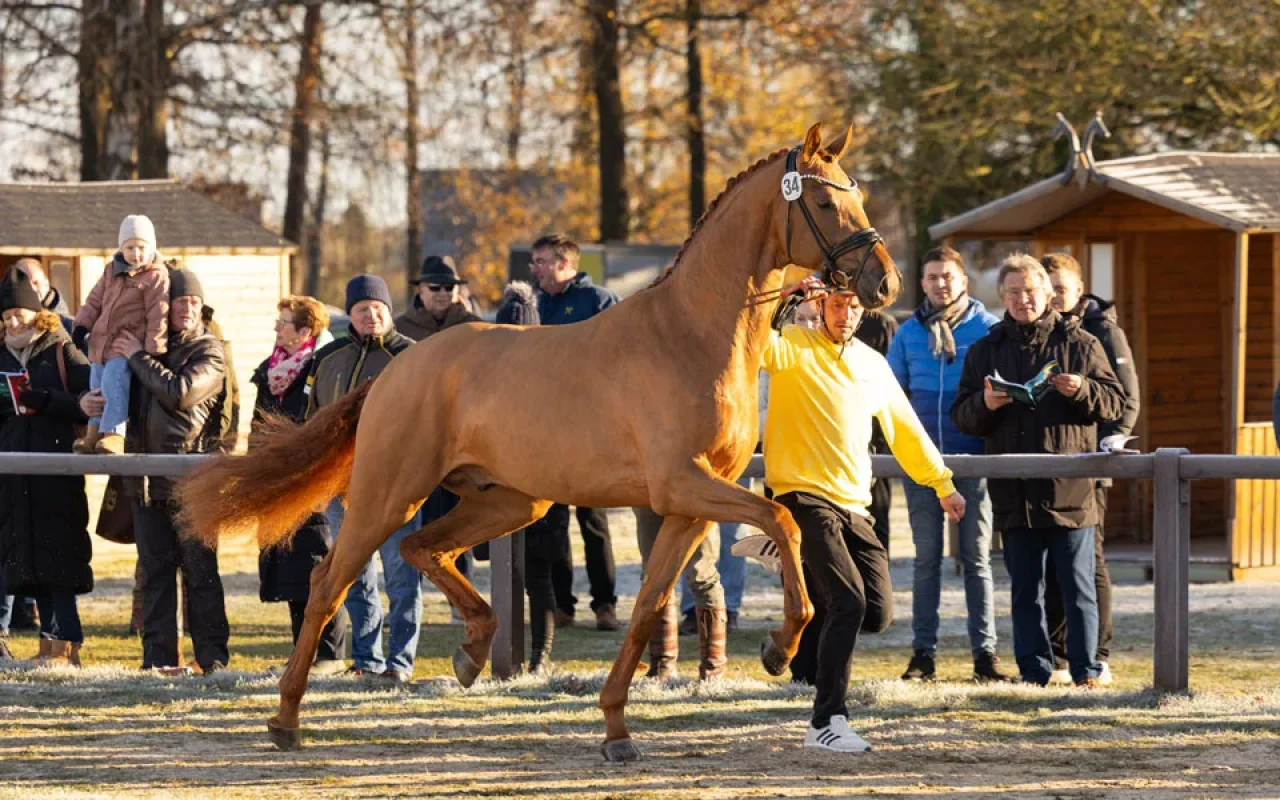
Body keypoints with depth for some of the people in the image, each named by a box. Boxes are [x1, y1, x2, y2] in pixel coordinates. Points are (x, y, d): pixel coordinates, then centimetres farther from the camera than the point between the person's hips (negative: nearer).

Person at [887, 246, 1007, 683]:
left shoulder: (987, 328, 1)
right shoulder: (909, 332, 9)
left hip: (972, 457, -2)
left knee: (976, 556, 1)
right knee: (927, 557, 5)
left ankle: (985, 651, 3)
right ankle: (923, 652, 7)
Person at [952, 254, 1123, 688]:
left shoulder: (1079, 344, 5)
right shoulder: (984, 351, 12)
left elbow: (1114, 403, 4)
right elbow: (961, 417, 9)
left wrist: (1081, 390, -16)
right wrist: (984, 405, -12)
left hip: (1069, 488, -3)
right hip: (1014, 493, 3)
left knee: (1078, 587, -1)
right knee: (1025, 590, 7)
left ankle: (1086, 669, 4)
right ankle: (1033, 669, 12)